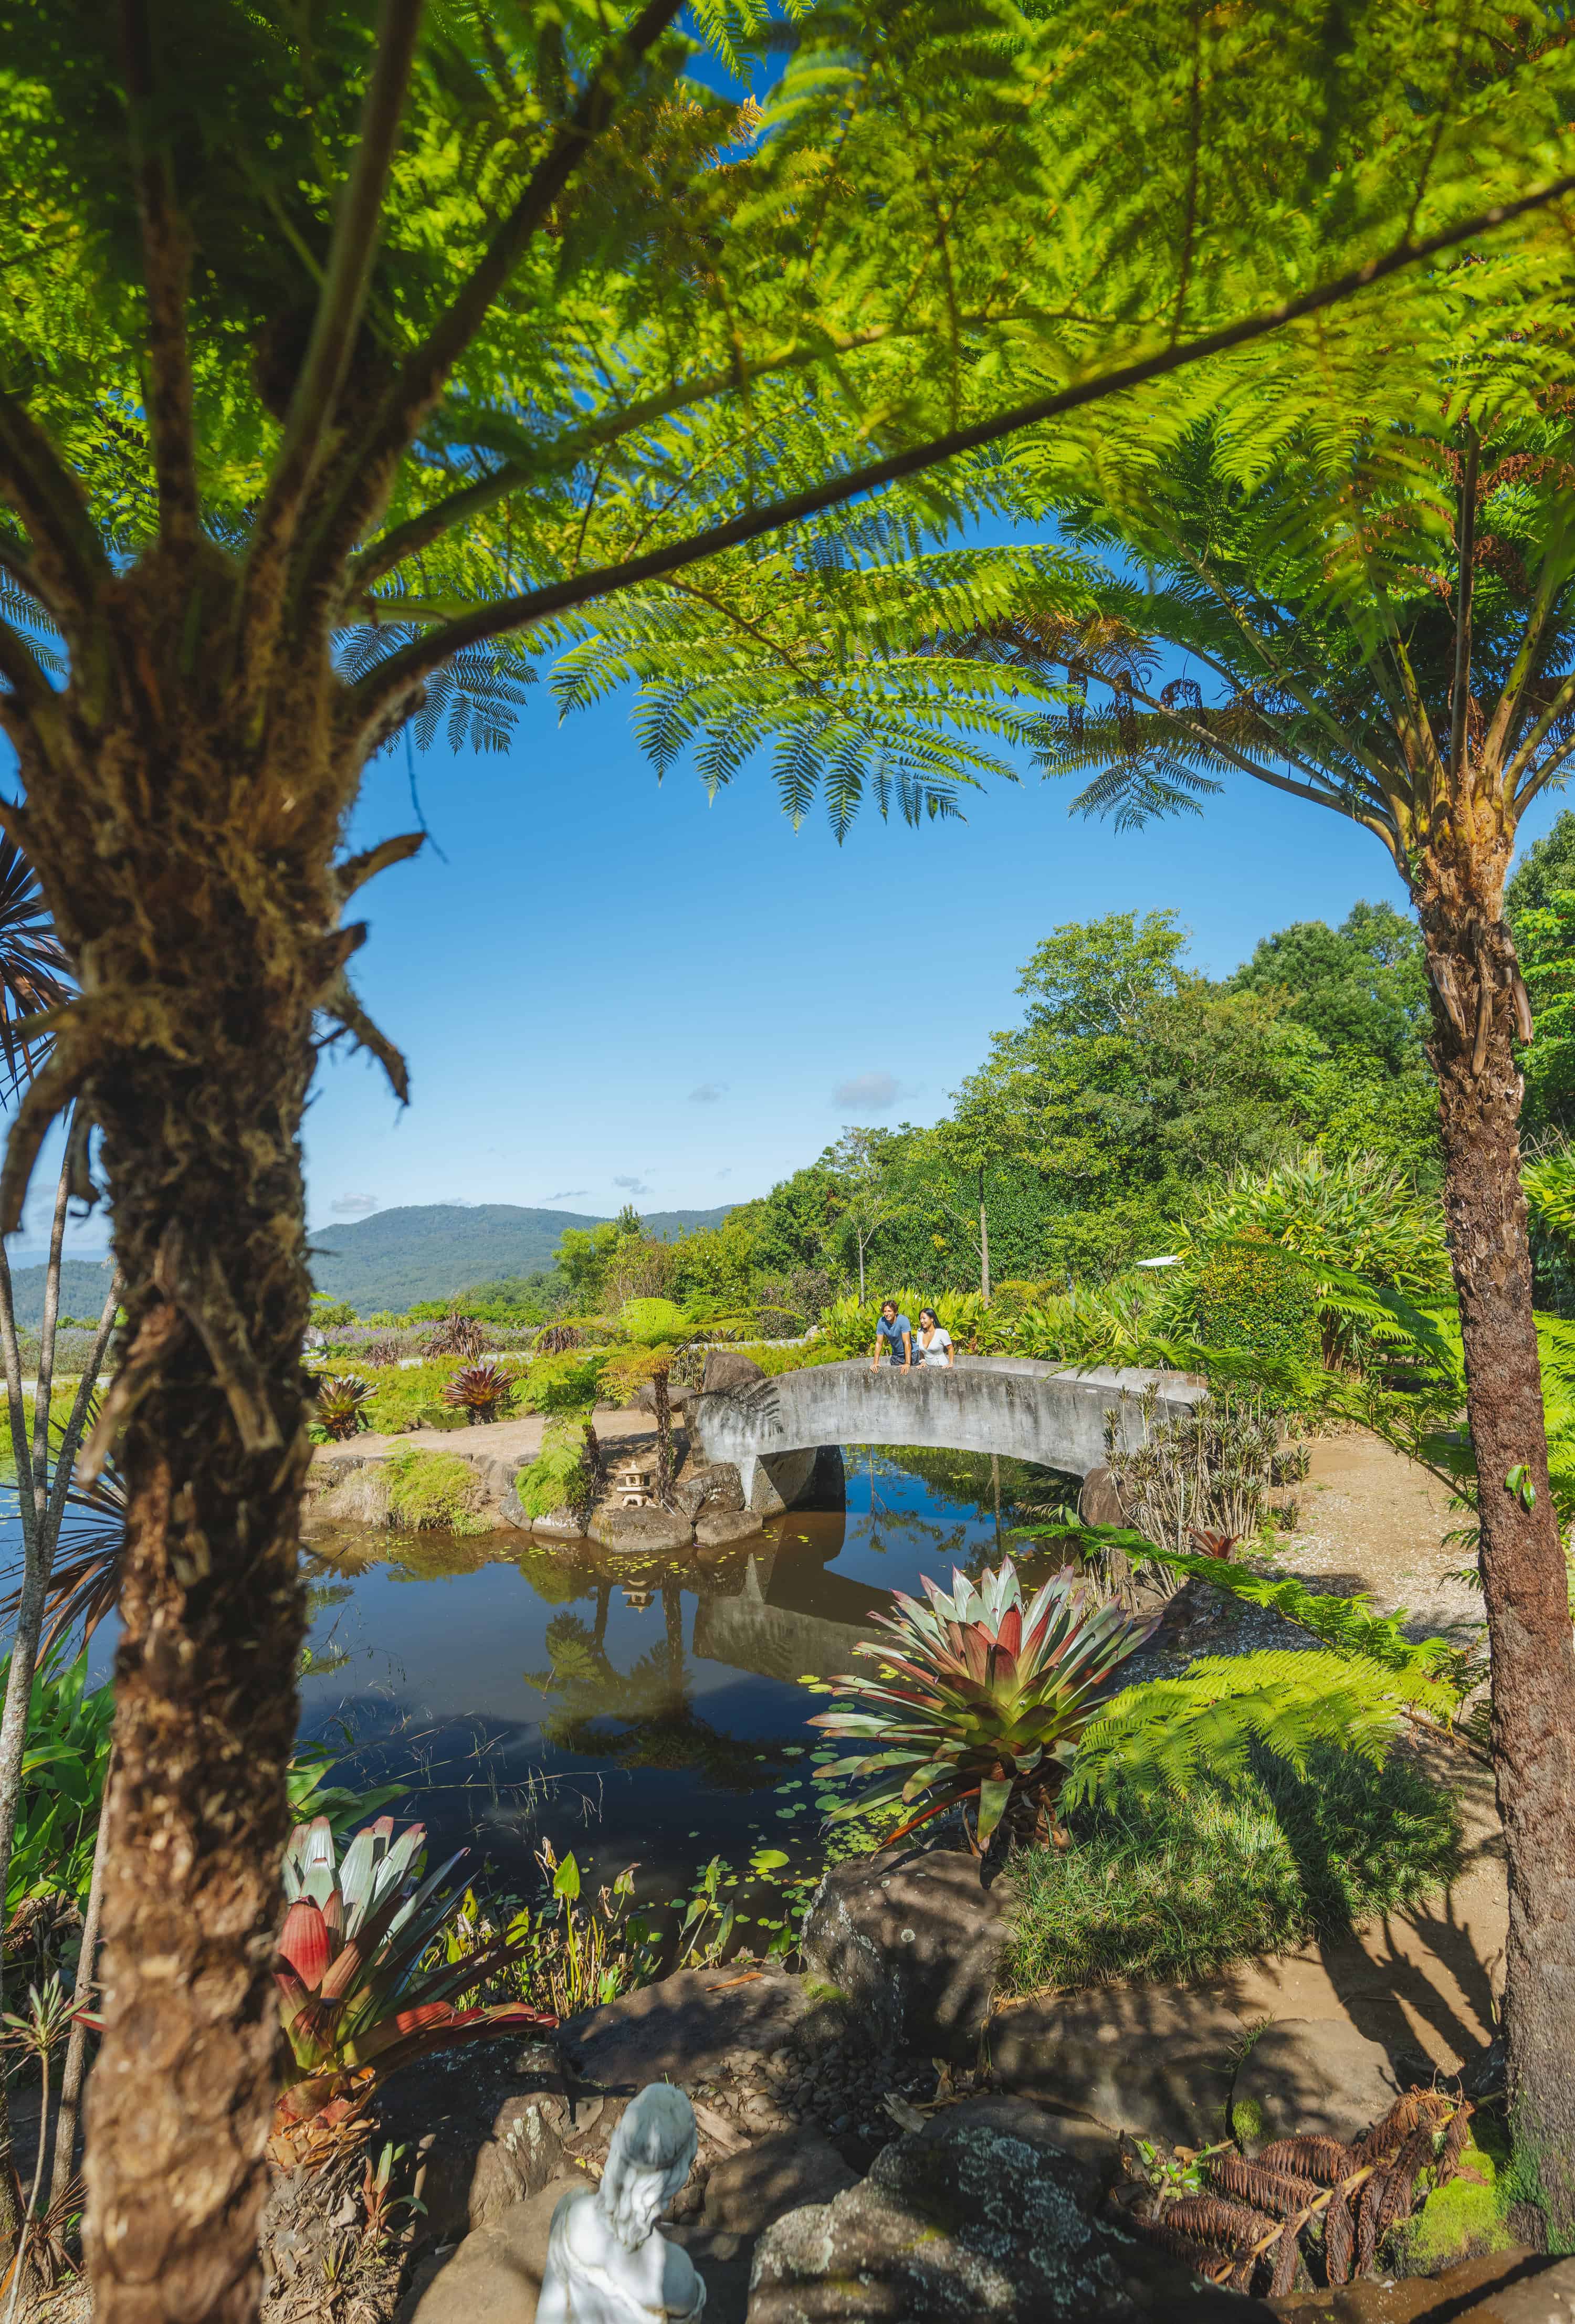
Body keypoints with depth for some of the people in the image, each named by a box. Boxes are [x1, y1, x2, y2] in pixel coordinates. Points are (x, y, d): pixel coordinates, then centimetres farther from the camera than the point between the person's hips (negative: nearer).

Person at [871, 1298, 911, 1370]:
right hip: (896, 1355, 4)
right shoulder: (882, 1321, -12)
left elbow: (907, 1343, -27)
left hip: (911, 1354, -4)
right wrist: (875, 1363, -14)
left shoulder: (903, 1320, -24)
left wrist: (908, 1363, -33)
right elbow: (879, 1343, -7)